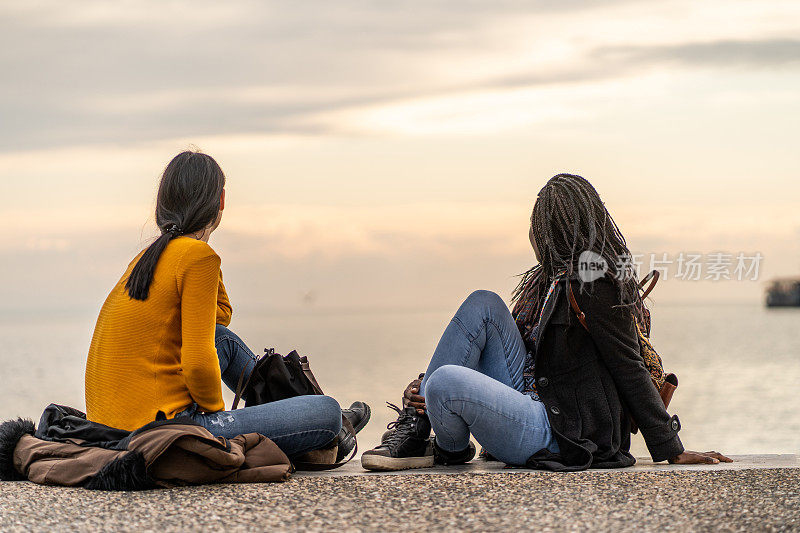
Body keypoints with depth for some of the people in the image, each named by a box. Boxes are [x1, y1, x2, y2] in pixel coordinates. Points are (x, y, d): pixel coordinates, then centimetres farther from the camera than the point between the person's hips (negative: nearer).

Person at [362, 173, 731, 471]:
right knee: (483, 305, 0)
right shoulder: (553, 280, 17)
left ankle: (452, 449, 6)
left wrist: (671, 450, -16)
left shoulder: (593, 286, -14)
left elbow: (631, 371, -15)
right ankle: (413, 426, -5)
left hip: (558, 433, -10)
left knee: (446, 381, -31)